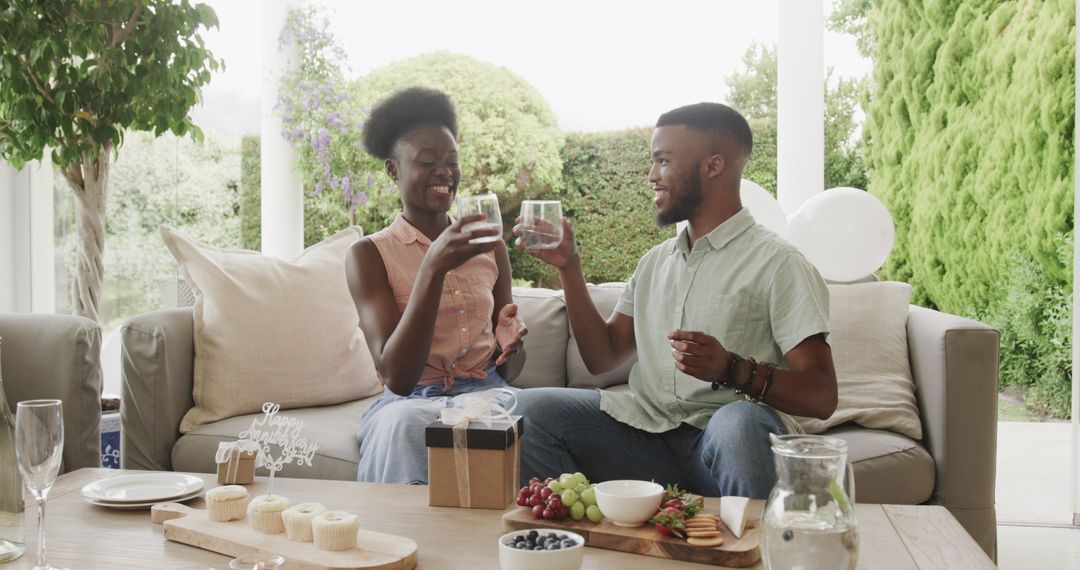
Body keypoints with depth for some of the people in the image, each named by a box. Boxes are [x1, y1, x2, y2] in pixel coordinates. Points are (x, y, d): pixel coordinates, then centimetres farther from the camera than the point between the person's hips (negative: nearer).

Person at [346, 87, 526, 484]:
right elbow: (396, 377, -13)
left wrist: (510, 348, -9)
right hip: (409, 403, -3)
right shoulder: (368, 255, -1)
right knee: (402, 422, -38)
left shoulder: (490, 247, 12)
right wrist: (434, 268, -22)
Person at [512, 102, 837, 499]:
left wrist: (733, 370, -27)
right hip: (648, 431, 5)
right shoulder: (656, 261, 19)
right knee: (527, 410, -14)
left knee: (738, 421, -39)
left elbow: (821, 396, -10)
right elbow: (602, 357, 18)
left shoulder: (777, 264, -3)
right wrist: (569, 266, 10)